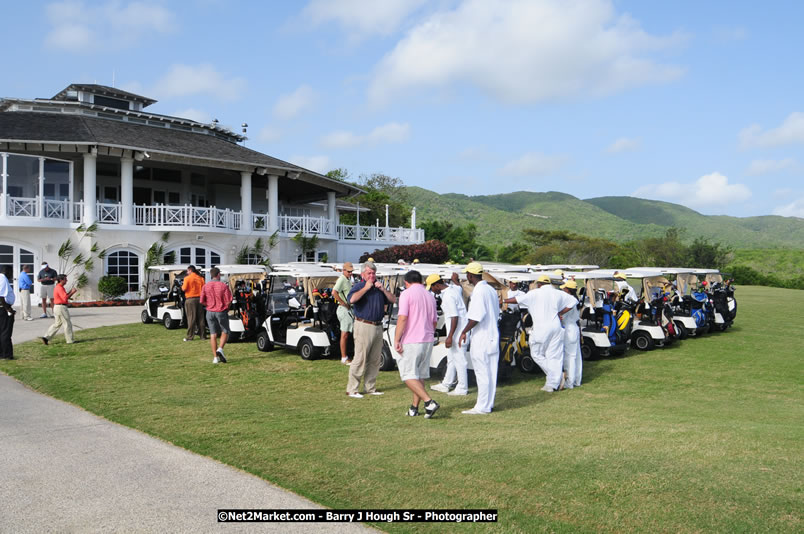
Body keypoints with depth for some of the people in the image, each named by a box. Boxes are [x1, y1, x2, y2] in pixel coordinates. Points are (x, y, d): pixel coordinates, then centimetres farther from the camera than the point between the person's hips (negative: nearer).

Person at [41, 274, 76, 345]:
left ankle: (46, 337, 9)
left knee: (57, 324, 15)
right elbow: (65, 298, -25)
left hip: (57, 307, 10)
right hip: (61, 307, -10)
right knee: (67, 324, 0)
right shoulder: (60, 288, -17)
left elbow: (64, 296, 20)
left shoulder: (57, 287, 16)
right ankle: (70, 340, 6)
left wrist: (71, 292, 10)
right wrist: (72, 292, -16)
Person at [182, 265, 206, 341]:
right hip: (199, 299, 4)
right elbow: (204, 289, 5)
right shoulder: (201, 278, 5)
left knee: (191, 318, -1)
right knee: (200, 318, 9)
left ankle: (190, 336, 0)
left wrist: (182, 285, 8)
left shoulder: (187, 278, -7)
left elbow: (184, 289, -11)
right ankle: (203, 335, 12)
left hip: (190, 299, -4)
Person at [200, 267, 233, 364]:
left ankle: (215, 357, 6)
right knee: (225, 332, 13)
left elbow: (202, 301, -1)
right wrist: (226, 308, 8)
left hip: (210, 312, 3)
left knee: (213, 334, 7)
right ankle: (220, 349, -9)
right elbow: (229, 301, -12)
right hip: (221, 312, -3)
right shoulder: (224, 286, -10)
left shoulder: (205, 286, -1)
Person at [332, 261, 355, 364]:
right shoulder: (342, 279, -14)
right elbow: (334, 293, -26)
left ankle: (345, 356, 20)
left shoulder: (348, 279, 16)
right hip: (344, 309, -9)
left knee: (347, 334, 13)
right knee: (345, 334, -5)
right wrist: (344, 304, -20)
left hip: (349, 309, 9)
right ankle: (344, 358, -1)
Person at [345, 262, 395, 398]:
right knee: (360, 359, -6)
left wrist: (383, 289, -2)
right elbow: (351, 299, -23)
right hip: (364, 325, -7)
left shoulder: (378, 287, 17)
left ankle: (370, 388, 19)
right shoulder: (358, 286, -2)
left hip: (378, 327, 7)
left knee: (375, 360, 10)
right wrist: (366, 288, -16)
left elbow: (393, 300, 11)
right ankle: (352, 389, 0)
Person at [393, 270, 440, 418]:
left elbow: (402, 318, -17)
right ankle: (414, 407, 18)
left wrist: (396, 340, -15)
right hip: (428, 340, 7)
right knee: (420, 375, 14)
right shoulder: (430, 295, 14)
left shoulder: (406, 294, -7)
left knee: (408, 375, -4)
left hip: (412, 341, -7)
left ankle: (429, 402, -16)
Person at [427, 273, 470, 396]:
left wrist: (450, 336, -25)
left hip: (457, 331, -10)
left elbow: (455, 317, -25)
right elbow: (460, 288, 32)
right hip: (460, 329, 10)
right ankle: (446, 385, 29)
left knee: (459, 359, -2)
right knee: (451, 358, 18)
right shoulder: (454, 288, 6)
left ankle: (462, 388, 6)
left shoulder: (448, 296, -22)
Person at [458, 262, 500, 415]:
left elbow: (476, 318, -23)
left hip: (481, 339, -9)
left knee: (482, 373, -3)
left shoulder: (478, 291, -16)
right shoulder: (491, 290, 13)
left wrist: (464, 332, -11)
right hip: (493, 336, 9)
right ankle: (489, 403, 19)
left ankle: (482, 407, 2)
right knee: (491, 372, 12)